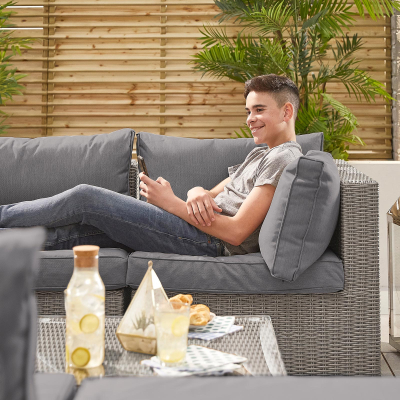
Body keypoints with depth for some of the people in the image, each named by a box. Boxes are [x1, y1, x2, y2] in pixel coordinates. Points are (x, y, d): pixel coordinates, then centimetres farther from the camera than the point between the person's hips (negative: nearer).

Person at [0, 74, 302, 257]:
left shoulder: (283, 158, -10)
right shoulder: (260, 154, 24)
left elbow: (236, 232, -19)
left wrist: (171, 202, -14)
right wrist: (199, 194, -9)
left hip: (207, 242, -9)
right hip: (200, 230, 9)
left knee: (85, 198, -7)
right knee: (87, 227, 1)